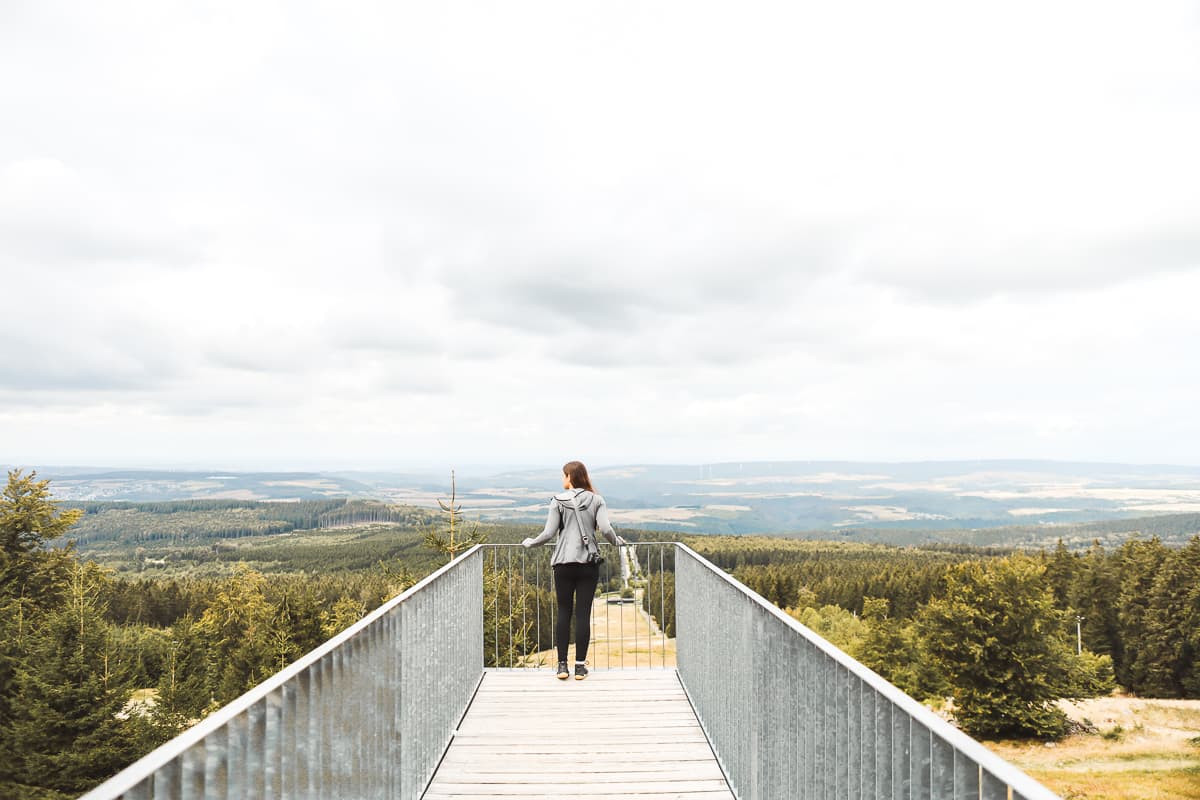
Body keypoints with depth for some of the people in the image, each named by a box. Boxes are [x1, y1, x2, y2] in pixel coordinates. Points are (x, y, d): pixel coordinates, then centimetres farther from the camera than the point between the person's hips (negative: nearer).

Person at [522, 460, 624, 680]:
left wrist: (530, 542, 14)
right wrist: (617, 541, 13)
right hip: (589, 563, 1)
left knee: (564, 613, 8)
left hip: (564, 563, -1)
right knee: (583, 614, 4)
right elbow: (605, 529, -7)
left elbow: (549, 533, -4)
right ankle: (580, 666, 7)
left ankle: (562, 665, 9)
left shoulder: (558, 501, -1)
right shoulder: (596, 500, 2)